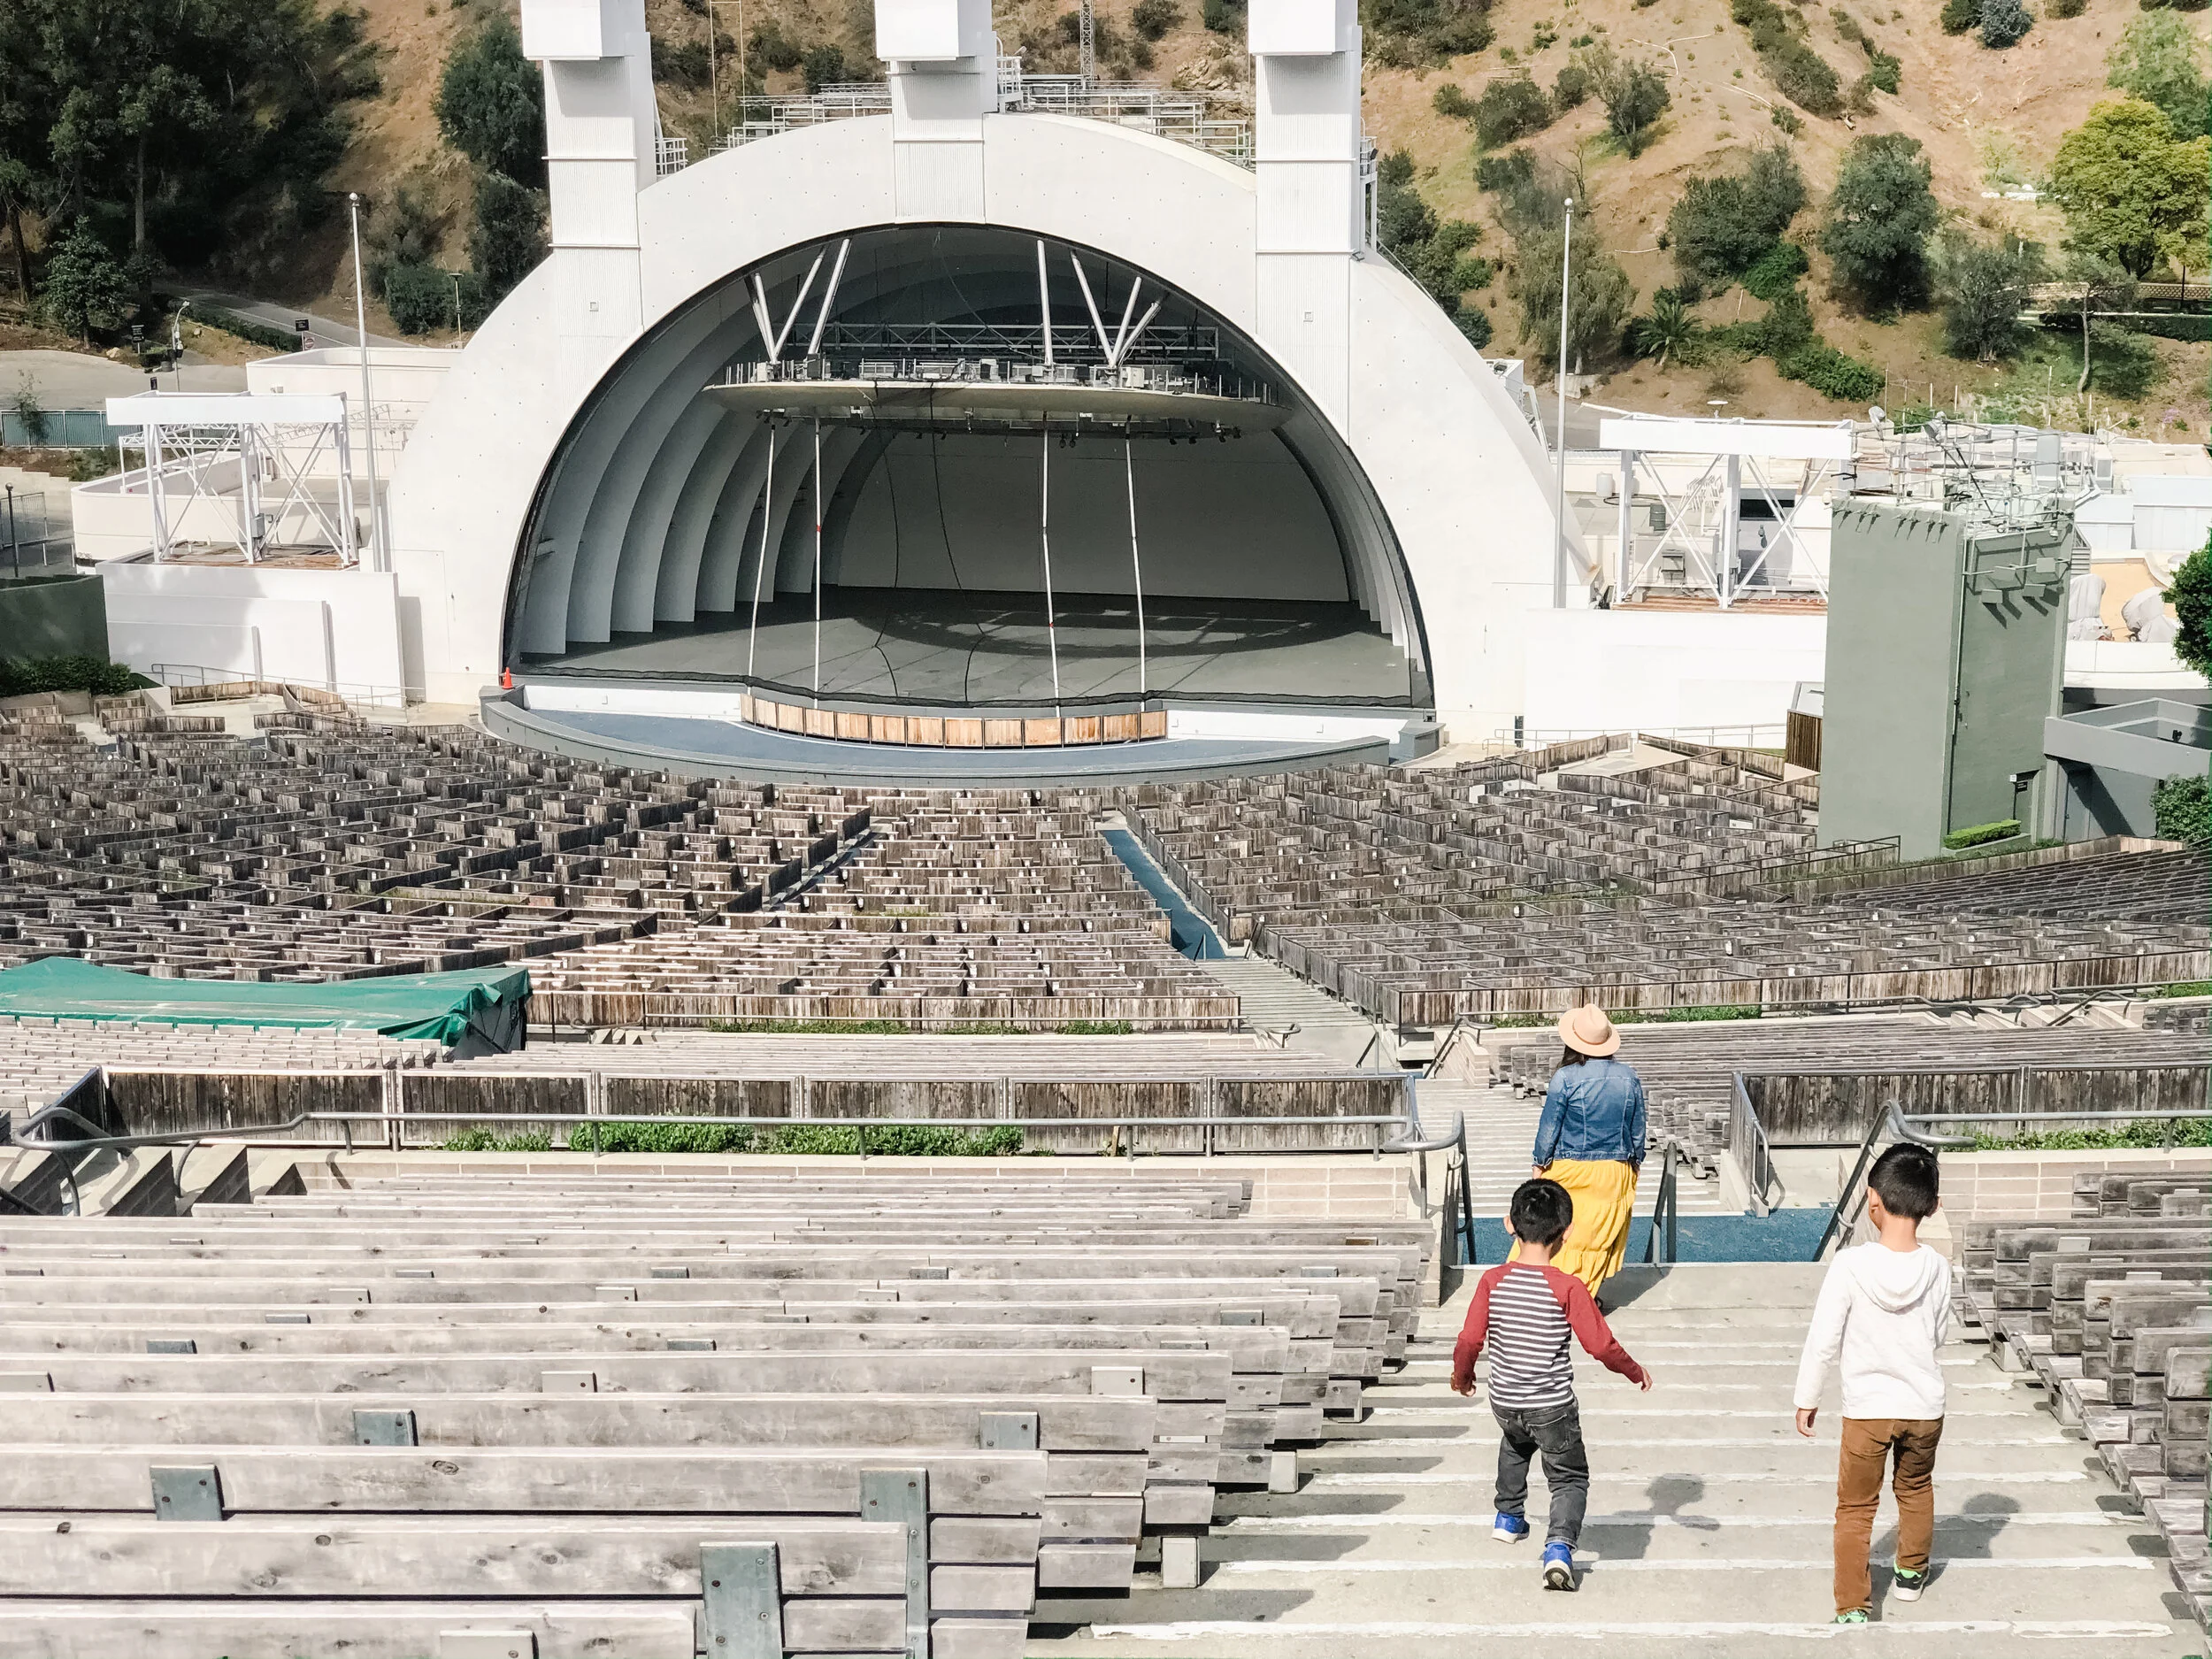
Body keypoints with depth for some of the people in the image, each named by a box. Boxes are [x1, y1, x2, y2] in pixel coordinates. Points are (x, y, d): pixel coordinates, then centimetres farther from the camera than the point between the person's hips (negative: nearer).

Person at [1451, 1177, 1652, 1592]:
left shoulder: (1492, 1280, -10)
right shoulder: (1568, 1288, -17)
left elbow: (1470, 1342, -8)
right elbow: (1601, 1345, -13)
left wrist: (1461, 1375, 13)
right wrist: (1635, 1371, 6)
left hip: (1504, 1401, 3)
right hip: (1553, 1406, -3)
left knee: (1514, 1445, 35)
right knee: (1569, 1477, 13)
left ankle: (1509, 1517, 44)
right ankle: (1559, 1546, -10)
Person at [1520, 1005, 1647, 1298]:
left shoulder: (1565, 1078, -15)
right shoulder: (1629, 1076, -2)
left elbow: (1549, 1126, -9)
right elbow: (1638, 1128, 7)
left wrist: (1539, 1162, 4)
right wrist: (1636, 1162, 20)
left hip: (1569, 1171, -3)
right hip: (1615, 1171, 3)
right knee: (1599, 1237, 12)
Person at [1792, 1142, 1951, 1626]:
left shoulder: (1850, 1264, -20)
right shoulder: (1937, 1267, -12)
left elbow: (1823, 1340, -14)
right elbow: (1938, 1335, 4)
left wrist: (1807, 1398, -1)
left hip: (1867, 1408, -3)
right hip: (1925, 1405, 3)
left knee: (1855, 1508, 11)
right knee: (1916, 1490, 28)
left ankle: (1853, 1606, 9)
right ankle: (1911, 1573, 45)